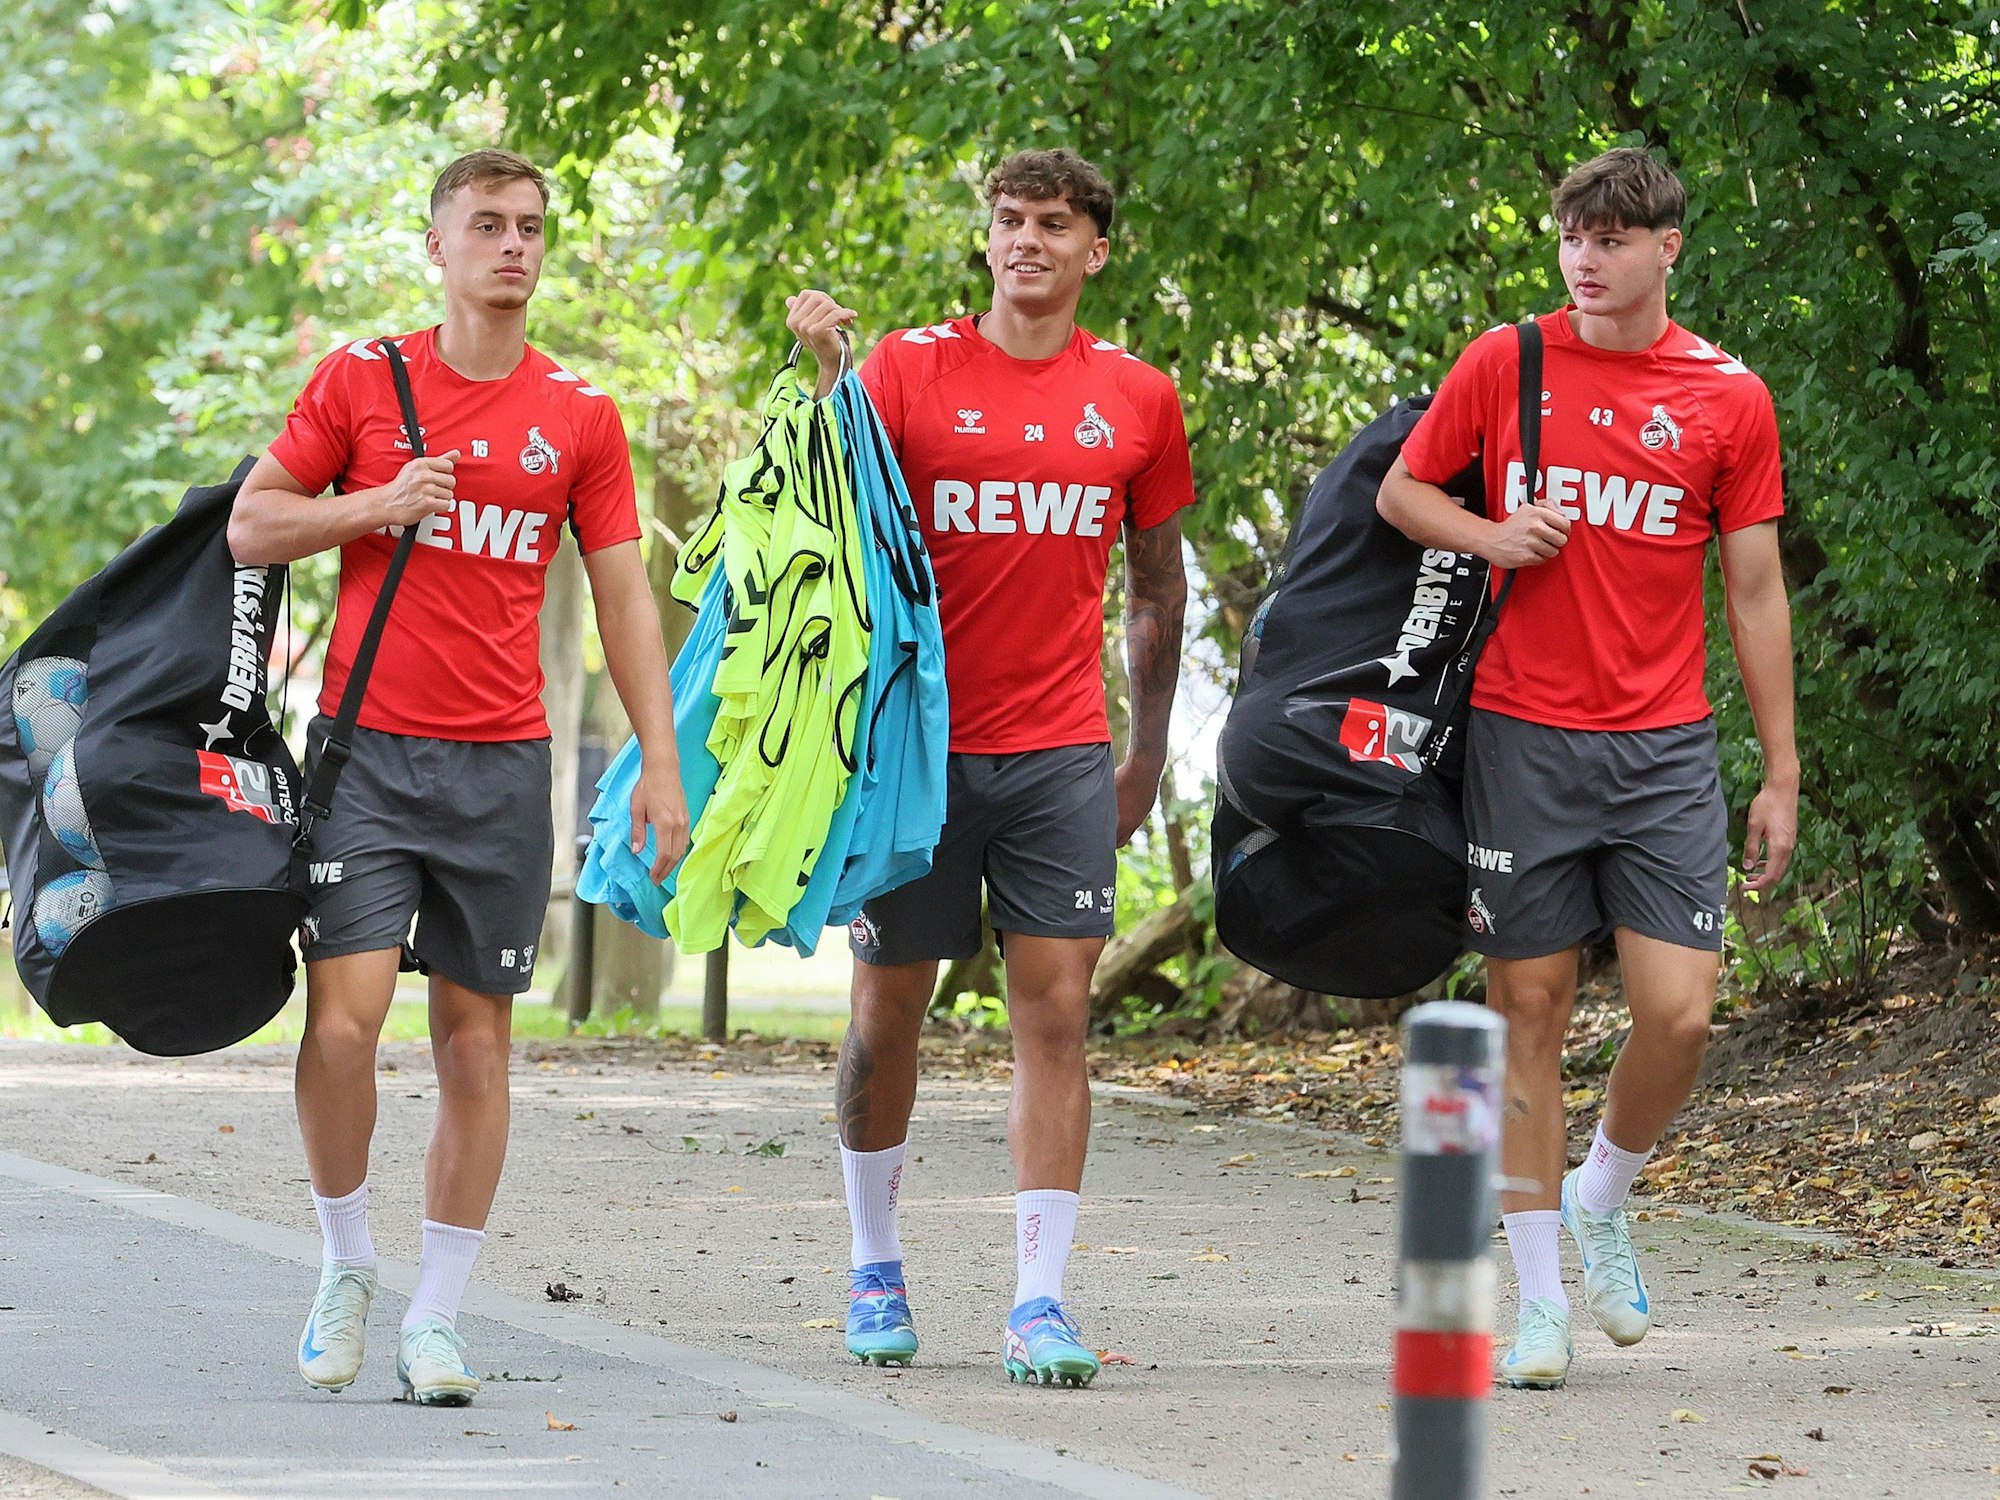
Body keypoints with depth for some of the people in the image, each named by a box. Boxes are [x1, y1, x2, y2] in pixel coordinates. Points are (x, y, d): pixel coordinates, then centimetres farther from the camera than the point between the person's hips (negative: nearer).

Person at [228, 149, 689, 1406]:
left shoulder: (580, 416, 6)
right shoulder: (361, 380, 3)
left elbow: (625, 596, 8)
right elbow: (252, 527, 7)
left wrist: (660, 761, 0)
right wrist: (375, 506, -10)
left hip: (502, 767, 2)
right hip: (366, 748, -1)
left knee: (476, 1042, 2)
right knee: (344, 1019, -13)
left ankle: (437, 1317, 10)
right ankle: (348, 1265, 9)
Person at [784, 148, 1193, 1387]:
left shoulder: (1138, 399, 6)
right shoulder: (913, 367, -1)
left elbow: (1158, 584, 15)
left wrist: (1148, 752, 15)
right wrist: (830, 372, -27)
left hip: (1062, 752, 1)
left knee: (1058, 1015, -6)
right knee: (888, 1015, 7)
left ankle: (1042, 1300, -5)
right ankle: (877, 1266, 25)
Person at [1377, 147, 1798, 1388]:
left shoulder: (1730, 398, 2)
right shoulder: (1505, 364, 2)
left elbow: (1756, 592, 6)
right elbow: (1400, 491, 13)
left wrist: (1782, 775, 4)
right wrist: (1489, 534, -8)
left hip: (1663, 748, 0)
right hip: (1523, 736, 0)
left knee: (1680, 1012, -8)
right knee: (1531, 1007, 3)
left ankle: (1603, 1200, 21)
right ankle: (1541, 1297, 11)